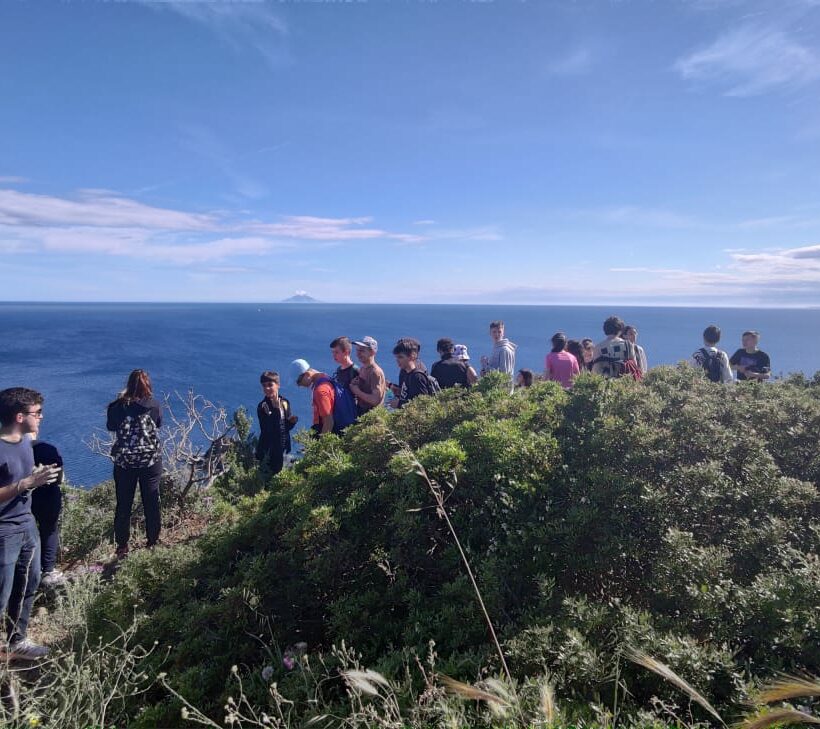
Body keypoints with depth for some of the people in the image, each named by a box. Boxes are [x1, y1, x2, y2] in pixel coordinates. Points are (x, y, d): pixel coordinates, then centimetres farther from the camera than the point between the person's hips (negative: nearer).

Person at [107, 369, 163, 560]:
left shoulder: (118, 406, -9)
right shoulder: (155, 406, -10)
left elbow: (110, 426, 8)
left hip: (123, 462, 0)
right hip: (151, 460, 0)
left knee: (123, 505, 12)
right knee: (151, 502, 13)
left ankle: (122, 546, 20)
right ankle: (152, 541, 24)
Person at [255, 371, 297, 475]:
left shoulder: (285, 402, 0)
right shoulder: (262, 406, -14)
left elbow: (287, 427, 4)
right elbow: (267, 429, -20)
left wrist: (292, 421, -12)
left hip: (283, 447, 5)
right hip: (268, 449, -4)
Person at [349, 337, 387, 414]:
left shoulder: (375, 372, -18)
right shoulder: (362, 369, 9)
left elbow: (376, 400, -26)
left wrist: (357, 392, -18)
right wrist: (353, 385, -1)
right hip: (360, 412, 9)